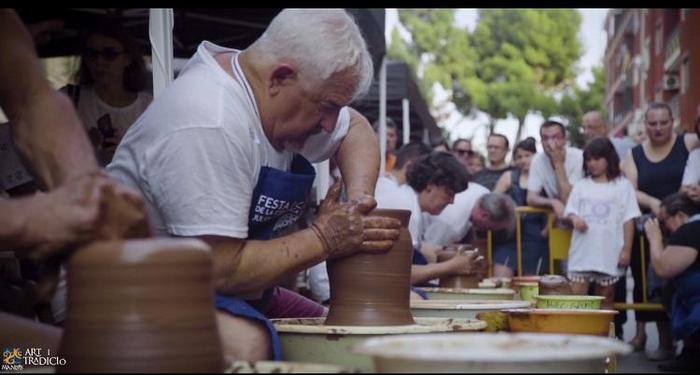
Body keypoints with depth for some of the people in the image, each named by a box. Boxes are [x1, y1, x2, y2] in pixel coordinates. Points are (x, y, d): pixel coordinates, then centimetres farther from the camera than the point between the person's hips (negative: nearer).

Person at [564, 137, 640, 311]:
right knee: (576, 296, -1)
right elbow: (570, 210, 11)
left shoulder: (622, 185, 2)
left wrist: (626, 249, -5)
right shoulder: (580, 185, 11)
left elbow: (628, 219, 0)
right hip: (582, 251, 2)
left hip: (609, 252, -2)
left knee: (606, 298, 7)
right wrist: (574, 218, -13)